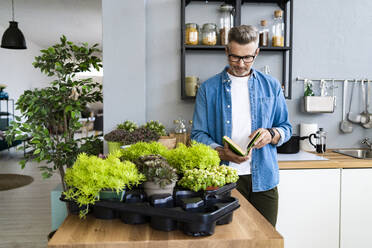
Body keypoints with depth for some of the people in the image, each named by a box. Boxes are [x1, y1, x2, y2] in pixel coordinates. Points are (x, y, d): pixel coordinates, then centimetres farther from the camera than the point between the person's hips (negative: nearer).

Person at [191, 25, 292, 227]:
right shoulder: (209, 88, 3)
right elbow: (198, 134, 1)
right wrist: (222, 152, -17)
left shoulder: (271, 86, 9)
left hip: (263, 178, 2)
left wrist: (272, 134, -11)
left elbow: (286, 128, 13)